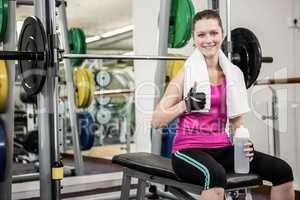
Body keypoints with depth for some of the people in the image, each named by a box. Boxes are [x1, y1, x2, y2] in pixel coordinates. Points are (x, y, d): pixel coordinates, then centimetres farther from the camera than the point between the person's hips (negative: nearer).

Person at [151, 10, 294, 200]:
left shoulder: (233, 73, 6)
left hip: (222, 148, 5)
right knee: (216, 175, -38)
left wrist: (244, 143, -4)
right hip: (189, 149, -5)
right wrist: (186, 105, -21)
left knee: (283, 170, -11)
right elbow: (156, 121, -6)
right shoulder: (187, 74, -6)